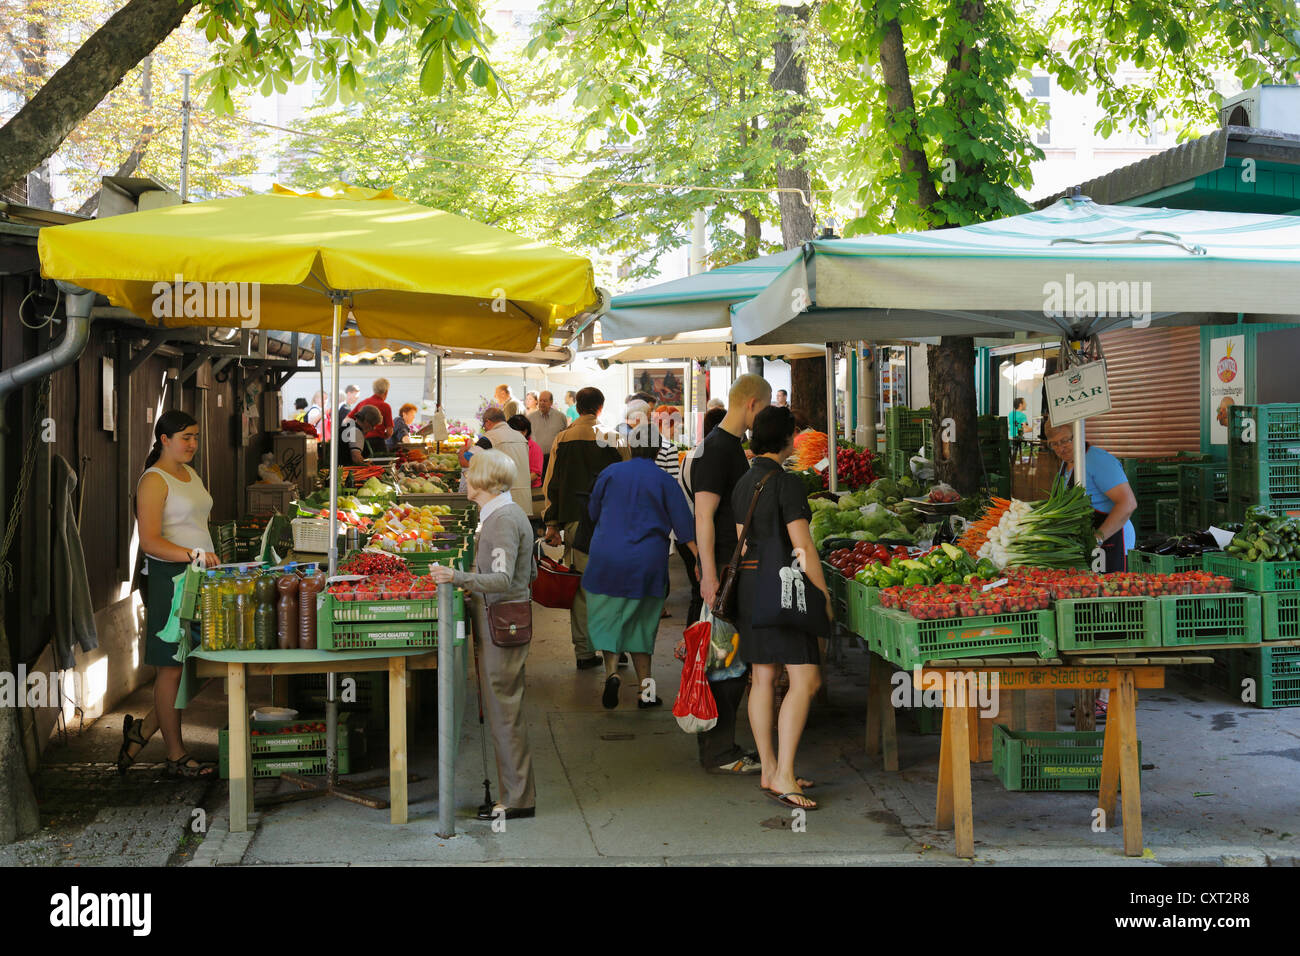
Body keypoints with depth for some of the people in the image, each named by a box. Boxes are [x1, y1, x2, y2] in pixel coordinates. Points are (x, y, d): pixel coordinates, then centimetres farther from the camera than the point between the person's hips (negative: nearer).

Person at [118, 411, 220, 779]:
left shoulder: (191, 475, 17)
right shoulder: (153, 480, -10)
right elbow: (149, 542, -18)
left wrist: (212, 561, 20)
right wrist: (193, 555, -28)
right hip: (168, 578, -8)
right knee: (172, 668, 0)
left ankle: (143, 729, 23)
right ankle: (176, 756, 9)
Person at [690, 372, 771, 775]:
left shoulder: (732, 446, 16)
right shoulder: (716, 448, -15)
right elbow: (704, 517, -20)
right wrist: (710, 575, -24)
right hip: (723, 569, -10)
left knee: (726, 661, 14)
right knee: (727, 662, -5)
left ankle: (717, 746, 22)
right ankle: (719, 753, 2)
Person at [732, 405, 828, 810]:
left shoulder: (743, 483, 12)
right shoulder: (787, 483, -12)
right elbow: (802, 545, -15)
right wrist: (824, 595, -8)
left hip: (748, 582, 9)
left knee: (763, 677, 10)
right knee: (805, 679, -8)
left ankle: (768, 771, 16)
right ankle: (783, 776, -14)